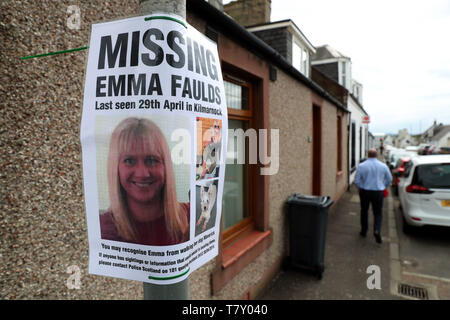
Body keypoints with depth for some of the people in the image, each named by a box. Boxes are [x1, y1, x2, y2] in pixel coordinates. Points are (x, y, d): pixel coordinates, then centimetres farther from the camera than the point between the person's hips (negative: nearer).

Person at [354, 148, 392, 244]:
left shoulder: (361, 166, -9)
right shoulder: (383, 166, -2)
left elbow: (357, 181, -7)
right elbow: (389, 179, 9)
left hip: (365, 192, 0)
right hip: (378, 192, 1)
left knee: (364, 211, 16)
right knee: (378, 213, 11)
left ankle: (364, 231, 25)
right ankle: (377, 230, -9)